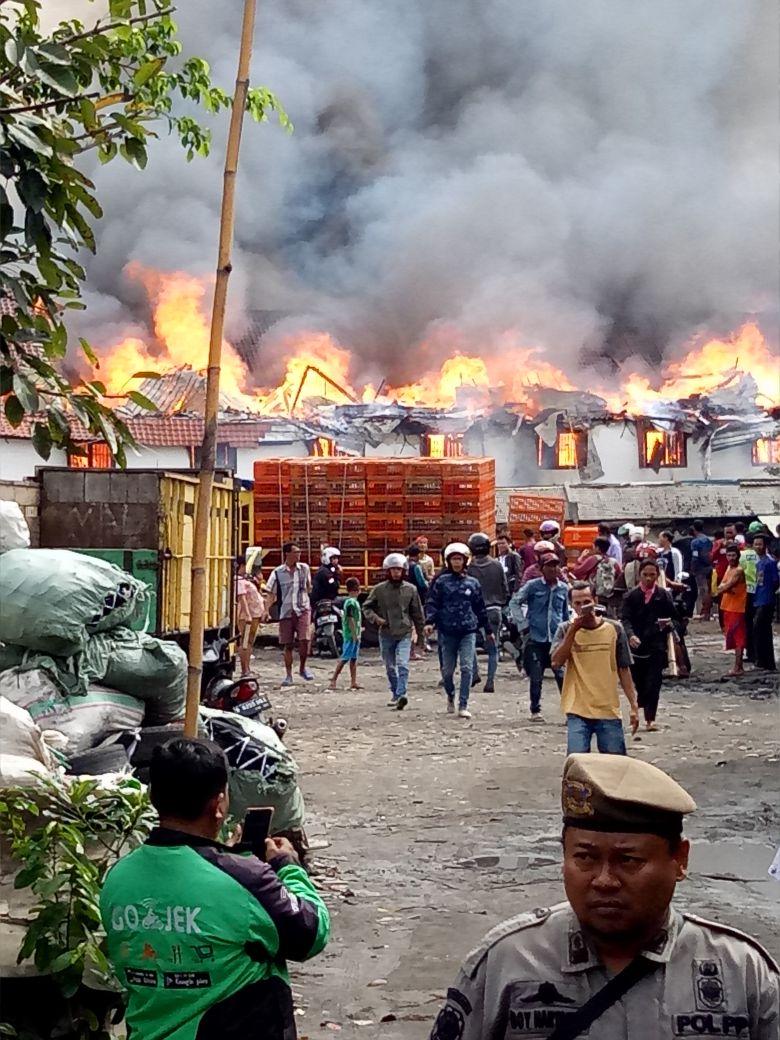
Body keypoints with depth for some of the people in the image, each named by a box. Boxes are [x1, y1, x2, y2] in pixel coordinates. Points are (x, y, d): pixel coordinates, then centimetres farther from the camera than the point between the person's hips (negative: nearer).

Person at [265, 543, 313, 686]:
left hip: (303, 610, 1)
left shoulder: (305, 568, 5)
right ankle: (288, 675, 14)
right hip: (286, 612, -1)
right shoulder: (277, 573, -2)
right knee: (288, 645, 3)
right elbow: (270, 593, -2)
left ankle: (302, 668, 9)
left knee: (304, 639, -14)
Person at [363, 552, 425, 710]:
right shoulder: (379, 589, 0)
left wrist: (420, 634, 12)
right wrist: (375, 618, -9)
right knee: (390, 667, 11)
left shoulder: (410, 589, 2)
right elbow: (366, 607, 10)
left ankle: (402, 694, -25)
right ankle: (395, 694, 25)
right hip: (386, 634, 2)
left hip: (405, 633, -2)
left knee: (402, 664, -17)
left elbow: (417, 613, 9)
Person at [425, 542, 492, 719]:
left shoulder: (473, 583, 7)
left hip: (468, 631, 0)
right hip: (447, 631, 0)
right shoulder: (441, 582, 3)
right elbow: (431, 603, 0)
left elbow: (480, 608, 14)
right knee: (447, 669, 7)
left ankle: (463, 706, -7)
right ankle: (450, 696, 35)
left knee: (467, 667, -11)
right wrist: (429, 621, -16)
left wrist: (488, 630, 18)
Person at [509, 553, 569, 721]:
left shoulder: (563, 588, 8)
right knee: (535, 678, 3)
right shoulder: (533, 586, -1)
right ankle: (535, 711, 16)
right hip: (536, 639, -1)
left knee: (563, 676, -6)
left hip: (557, 639, 1)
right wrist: (523, 624, -3)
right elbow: (514, 602, 3)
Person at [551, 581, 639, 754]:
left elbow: (623, 670, 7)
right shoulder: (566, 630, 2)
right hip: (577, 711, -1)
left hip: (609, 711, 1)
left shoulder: (614, 628, 3)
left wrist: (633, 706, 4)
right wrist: (573, 630, -16)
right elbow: (556, 662, -12)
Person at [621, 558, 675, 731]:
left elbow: (672, 616, 11)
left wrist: (668, 623, -14)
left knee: (653, 683, -9)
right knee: (639, 682, 10)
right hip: (637, 645, 1)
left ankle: (650, 719, -8)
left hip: (657, 647, -1)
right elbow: (626, 619, -7)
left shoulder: (663, 595, 4)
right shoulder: (631, 596, 2)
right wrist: (631, 635, -26)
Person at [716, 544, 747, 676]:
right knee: (734, 637, 13)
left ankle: (737, 667, -8)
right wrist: (726, 588, -14)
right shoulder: (729, 568, 13)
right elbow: (720, 586, 7)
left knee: (737, 638, -8)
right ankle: (738, 666, 21)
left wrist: (723, 587, -2)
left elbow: (726, 586, -22)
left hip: (737, 608, -9)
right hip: (728, 607, 9)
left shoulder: (738, 571, -16)